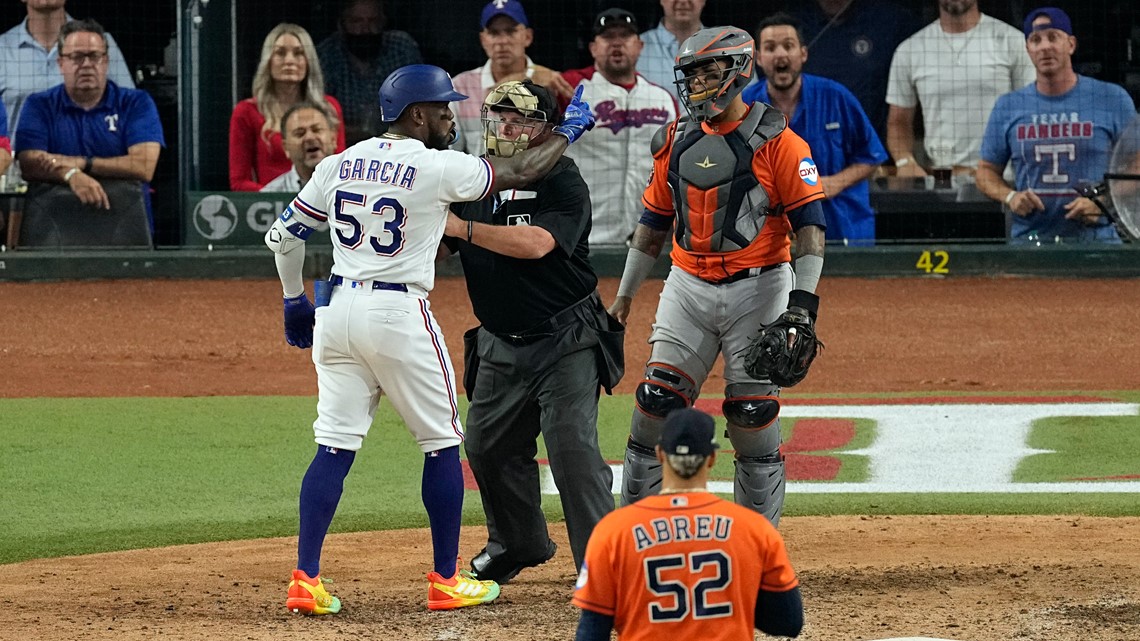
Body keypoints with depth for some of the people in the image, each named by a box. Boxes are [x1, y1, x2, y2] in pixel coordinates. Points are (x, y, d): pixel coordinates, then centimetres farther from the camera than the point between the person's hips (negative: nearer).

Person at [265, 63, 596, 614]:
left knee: (335, 446, 6)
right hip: (398, 314, -5)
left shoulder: (341, 164, 8)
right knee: (442, 443, 9)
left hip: (338, 311, 5)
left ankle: (306, 579, -3)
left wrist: (294, 301, 23)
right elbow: (520, 172, 0)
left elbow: (283, 234, 12)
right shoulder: (437, 168, -9)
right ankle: (445, 580, 12)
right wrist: (567, 132, 15)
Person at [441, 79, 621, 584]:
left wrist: (462, 228, -25)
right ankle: (518, 543, 33)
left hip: (565, 343, -7)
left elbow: (536, 243, -27)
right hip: (500, 344, 7)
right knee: (487, 445, 13)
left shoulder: (562, 183, -11)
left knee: (572, 446, -15)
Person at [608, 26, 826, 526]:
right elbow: (652, 225, 19)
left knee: (753, 417, -3)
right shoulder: (676, 141, 9)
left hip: (757, 288, -4)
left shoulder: (776, 142, -7)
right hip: (688, 288, 4)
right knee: (654, 406, -3)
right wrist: (623, 297, 19)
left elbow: (810, 227, -9)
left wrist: (802, 304, -19)